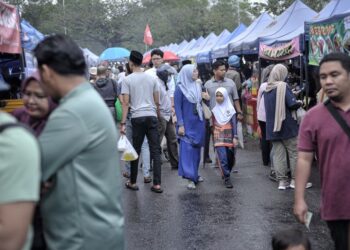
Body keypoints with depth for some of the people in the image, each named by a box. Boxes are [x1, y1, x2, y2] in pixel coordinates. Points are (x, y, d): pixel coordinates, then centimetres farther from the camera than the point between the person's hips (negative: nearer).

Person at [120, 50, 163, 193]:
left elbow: (126, 103, -6)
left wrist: (123, 123, -4)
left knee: (136, 151, 7)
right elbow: (157, 102, 11)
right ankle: (157, 184, 0)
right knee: (155, 151, 3)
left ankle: (133, 182, 17)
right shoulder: (151, 78, 10)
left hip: (137, 117, -3)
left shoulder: (128, 79, -2)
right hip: (152, 116, 3)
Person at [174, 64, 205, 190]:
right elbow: (178, 107, -10)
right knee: (187, 149, -8)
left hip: (199, 123, 6)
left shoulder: (198, 86, 8)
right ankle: (190, 178, -7)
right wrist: (180, 125, -15)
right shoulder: (180, 88, -8)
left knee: (197, 148, 12)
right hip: (187, 123, -6)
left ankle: (195, 174, 23)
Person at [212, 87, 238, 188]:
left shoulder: (230, 109, 2)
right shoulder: (215, 110, 6)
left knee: (230, 158, 6)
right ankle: (227, 178, -9)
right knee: (223, 158, -12)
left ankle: (226, 173, 30)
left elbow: (234, 123, -2)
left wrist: (235, 137, -9)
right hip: (219, 137, -1)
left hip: (229, 136, 1)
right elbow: (213, 124, 12)